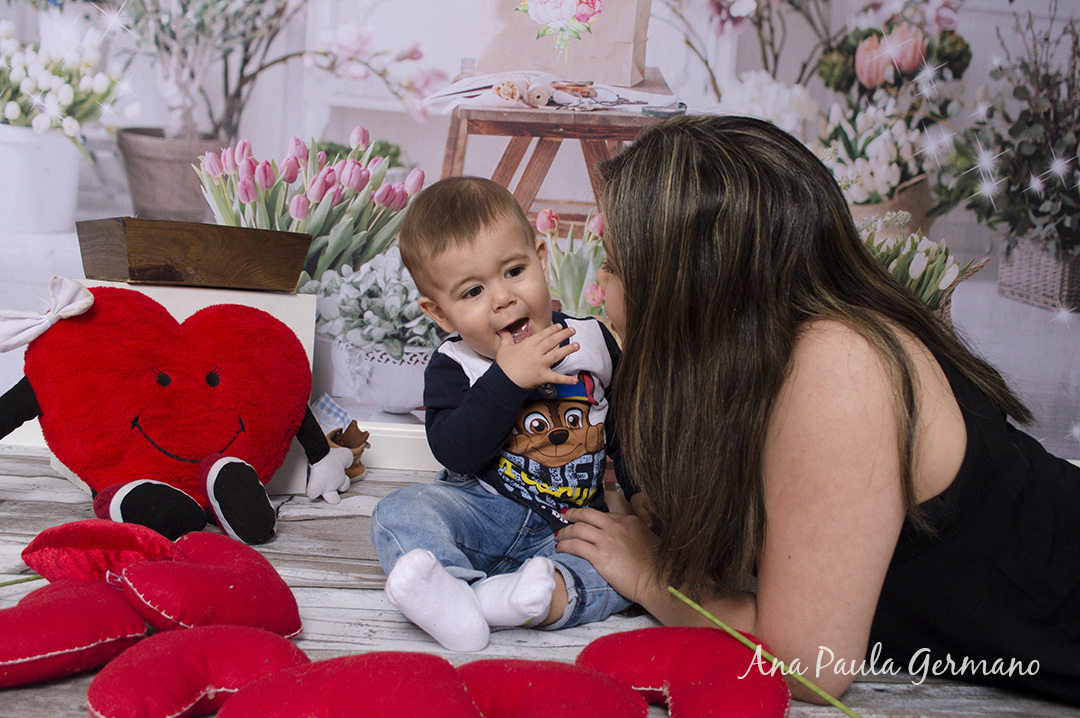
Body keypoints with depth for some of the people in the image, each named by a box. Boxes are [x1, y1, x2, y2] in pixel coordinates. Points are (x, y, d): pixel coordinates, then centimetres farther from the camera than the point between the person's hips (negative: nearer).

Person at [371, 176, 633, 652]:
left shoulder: (593, 340, 3)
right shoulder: (453, 367, -3)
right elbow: (456, 452, -19)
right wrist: (508, 379, -25)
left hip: (577, 524, 1)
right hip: (485, 511, -1)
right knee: (400, 512, -25)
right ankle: (453, 599, -51)